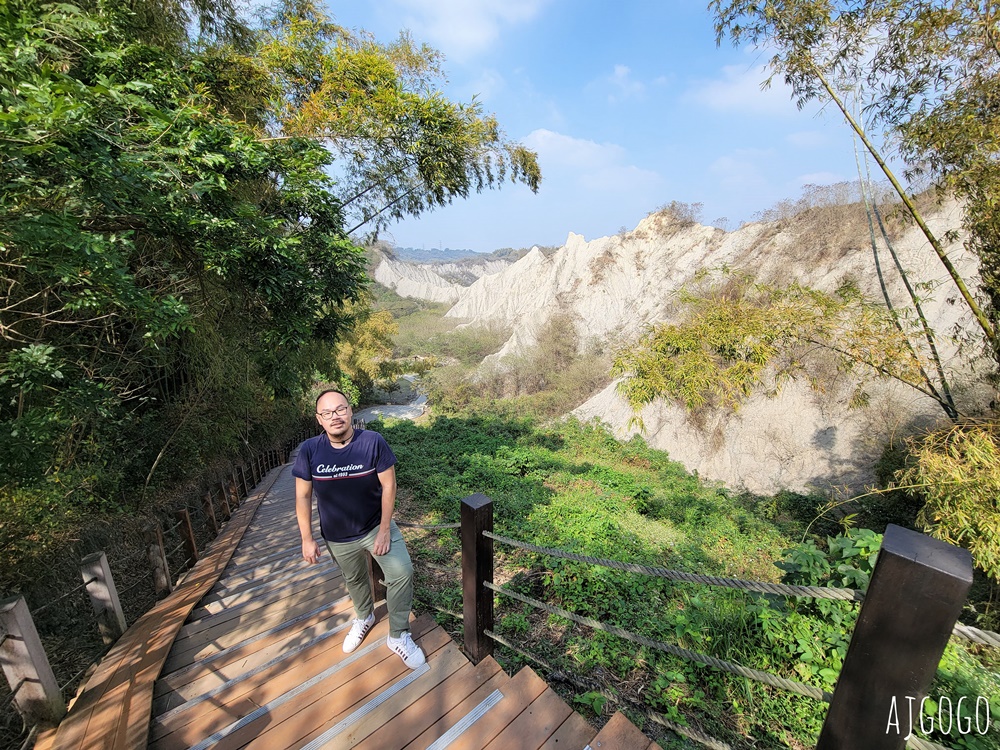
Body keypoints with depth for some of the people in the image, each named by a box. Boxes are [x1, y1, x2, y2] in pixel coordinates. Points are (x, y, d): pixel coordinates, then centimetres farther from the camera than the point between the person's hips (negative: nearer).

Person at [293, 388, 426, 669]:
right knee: (355, 579, 24)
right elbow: (303, 496, -7)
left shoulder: (373, 441, -23)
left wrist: (385, 530, -16)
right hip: (338, 537, 2)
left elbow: (388, 485, -17)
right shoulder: (309, 450, -18)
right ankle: (364, 617, 57)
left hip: (376, 526, -2)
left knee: (402, 572, -12)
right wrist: (307, 539, -5)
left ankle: (398, 636, 14)